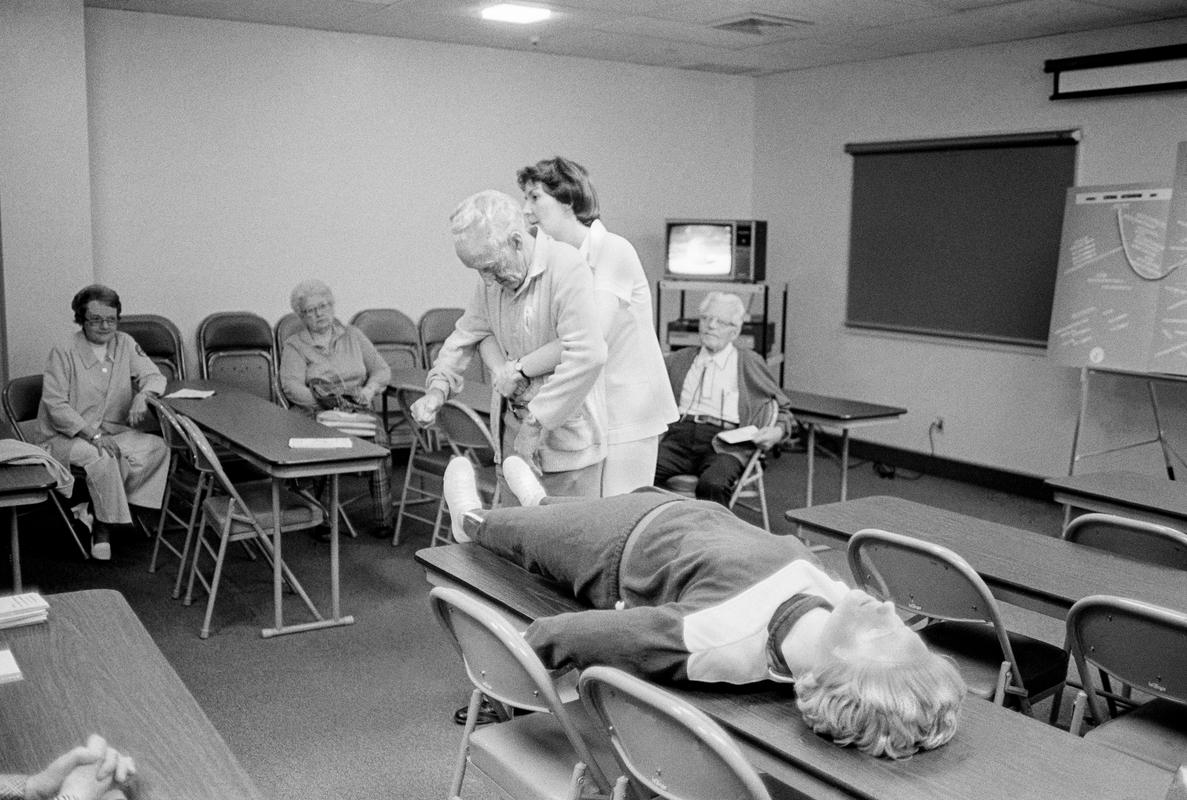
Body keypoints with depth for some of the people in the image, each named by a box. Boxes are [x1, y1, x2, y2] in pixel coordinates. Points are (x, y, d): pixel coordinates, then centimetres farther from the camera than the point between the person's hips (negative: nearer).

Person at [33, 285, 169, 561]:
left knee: (157, 447, -20)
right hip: (64, 436, -5)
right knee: (101, 457, -35)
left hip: (112, 431, 5)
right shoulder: (63, 353, -10)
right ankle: (103, 526, -14)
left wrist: (143, 395, -23)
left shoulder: (125, 344, 4)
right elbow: (56, 405, -14)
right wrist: (92, 434, -25)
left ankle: (96, 510, -13)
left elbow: (153, 376, 2)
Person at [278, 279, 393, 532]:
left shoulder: (353, 335, 22)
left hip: (357, 408, 2)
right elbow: (291, 385, -3)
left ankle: (383, 517, -29)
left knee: (378, 431, -32)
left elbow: (382, 370, 18)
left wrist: (369, 389, -4)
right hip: (315, 412, -1)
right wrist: (322, 401, -19)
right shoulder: (294, 345, 13)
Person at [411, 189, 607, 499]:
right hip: (514, 433, 7)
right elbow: (466, 335, 21)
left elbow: (588, 355, -27)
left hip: (566, 432, -7)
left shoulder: (566, 268, -19)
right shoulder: (492, 282, 6)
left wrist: (535, 421, -22)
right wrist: (438, 386, 2)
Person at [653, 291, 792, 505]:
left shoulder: (751, 363, 18)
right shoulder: (678, 360, 24)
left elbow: (783, 407, 25)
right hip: (679, 434, 2)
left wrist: (778, 431, 4)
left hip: (724, 442, -2)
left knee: (712, 484, -36)